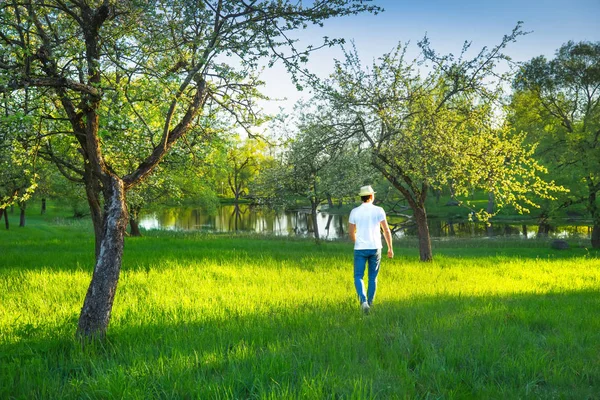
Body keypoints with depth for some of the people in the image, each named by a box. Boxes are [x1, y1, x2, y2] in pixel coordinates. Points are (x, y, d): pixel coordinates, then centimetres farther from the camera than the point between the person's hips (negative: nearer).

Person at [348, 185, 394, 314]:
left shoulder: (354, 211, -1)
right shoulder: (378, 210, -4)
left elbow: (351, 232, 7)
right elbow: (386, 230, -7)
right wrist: (390, 248, 0)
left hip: (360, 249, 0)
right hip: (375, 248, 1)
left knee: (358, 277, 4)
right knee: (373, 278, 15)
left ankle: (363, 301, -18)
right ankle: (370, 303, 20)